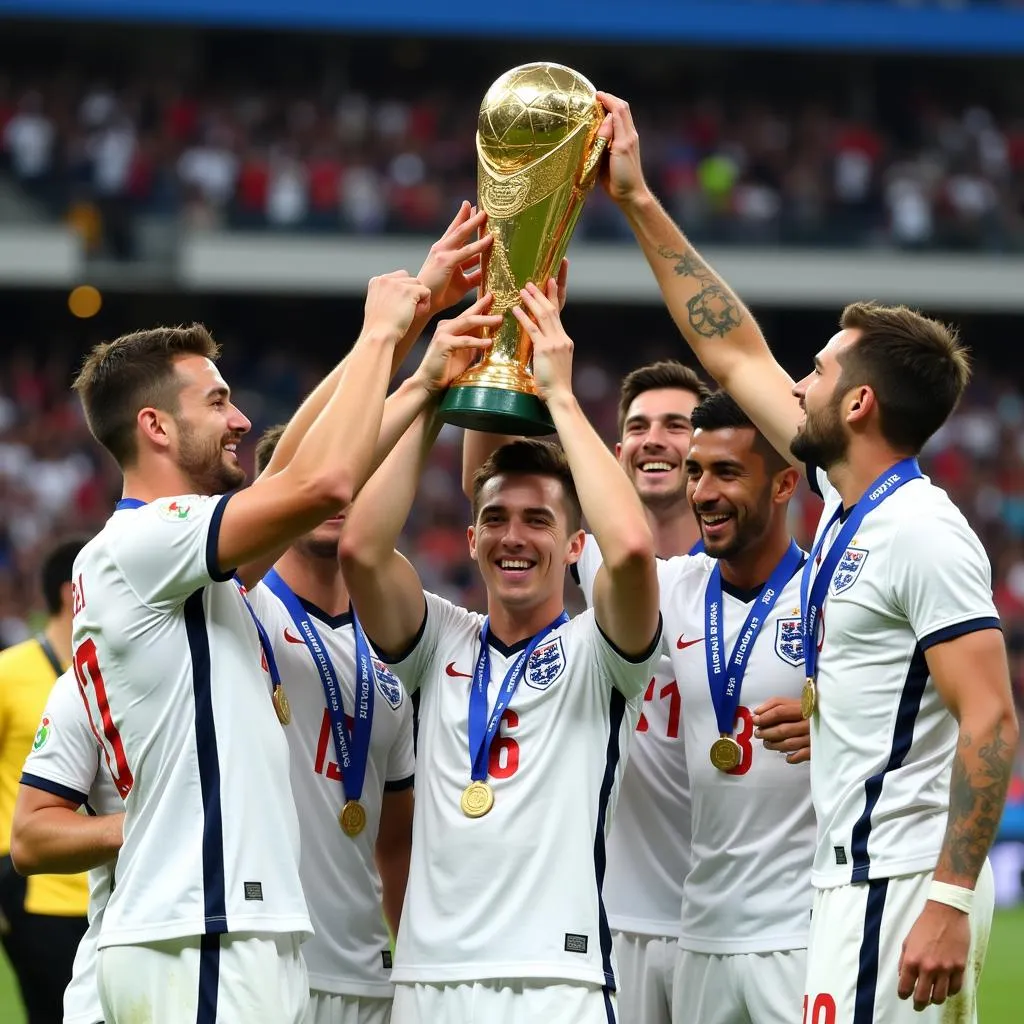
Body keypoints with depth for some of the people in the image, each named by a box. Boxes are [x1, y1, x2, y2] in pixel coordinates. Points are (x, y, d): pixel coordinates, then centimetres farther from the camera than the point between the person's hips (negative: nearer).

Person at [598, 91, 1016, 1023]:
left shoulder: (923, 534, -14)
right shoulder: (849, 504, 13)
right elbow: (736, 355, 23)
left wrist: (948, 900, -25)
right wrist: (637, 201, 24)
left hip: (901, 889, -9)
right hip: (858, 878, 9)